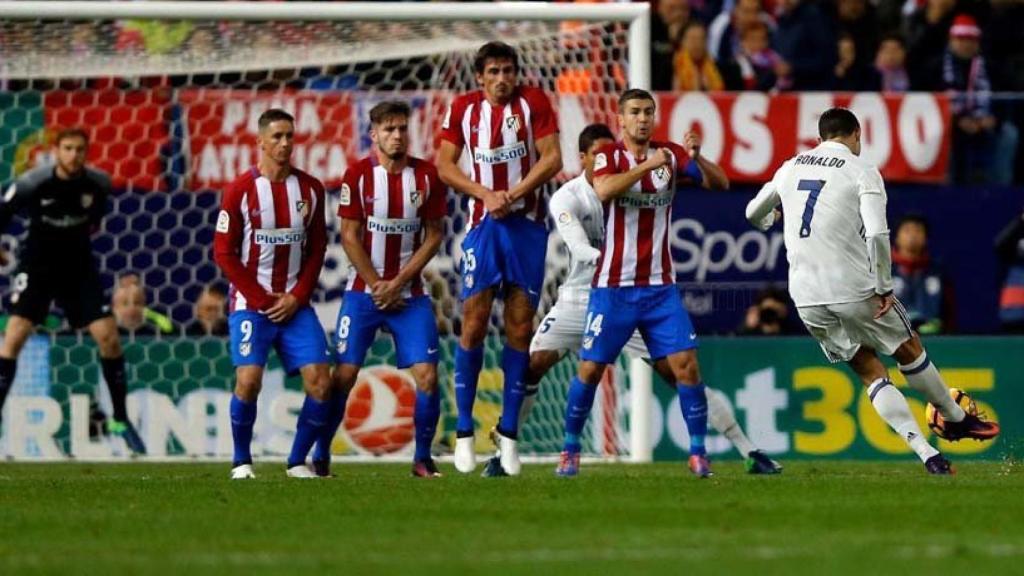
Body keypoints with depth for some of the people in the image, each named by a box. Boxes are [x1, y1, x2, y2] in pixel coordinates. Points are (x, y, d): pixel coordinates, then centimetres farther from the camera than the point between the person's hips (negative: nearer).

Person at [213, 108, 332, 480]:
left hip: (295, 305, 3)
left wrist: (296, 297, -3)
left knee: (319, 381, -9)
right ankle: (241, 461, -1)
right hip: (250, 305, -3)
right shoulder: (241, 190, -4)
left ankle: (298, 461, 6)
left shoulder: (310, 189, 6)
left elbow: (317, 249, 10)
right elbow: (224, 253, -4)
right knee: (249, 379, -19)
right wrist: (263, 301, -8)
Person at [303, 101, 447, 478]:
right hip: (363, 289, -1)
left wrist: (397, 284, -7)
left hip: (410, 292, 1)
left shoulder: (427, 176, -1)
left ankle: (423, 458, 4)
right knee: (344, 374, -5)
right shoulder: (358, 175, -5)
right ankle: (320, 456, 6)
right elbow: (350, 237, -4)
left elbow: (434, 235, 1)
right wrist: (377, 285, -9)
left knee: (426, 374, -8)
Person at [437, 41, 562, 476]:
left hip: (527, 224, 0)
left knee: (520, 327, 1)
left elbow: (551, 159, -4)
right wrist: (486, 195, -9)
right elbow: (445, 166, 5)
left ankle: (508, 431, 8)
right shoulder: (464, 109, 3)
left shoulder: (533, 103, -1)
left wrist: (514, 194, -14)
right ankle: (464, 432, 1)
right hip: (484, 224, 0)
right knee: (474, 322, -6)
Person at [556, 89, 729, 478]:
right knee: (590, 369, 0)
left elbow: (720, 183, -2)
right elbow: (603, 190, -23)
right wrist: (648, 165, -27)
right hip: (613, 287, -2)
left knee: (685, 365, -8)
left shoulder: (671, 156, 5)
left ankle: (698, 453, -1)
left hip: (660, 287, 2)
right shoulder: (609, 156, -2)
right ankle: (570, 451, 14)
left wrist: (697, 158, -20)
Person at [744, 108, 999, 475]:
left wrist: (771, 221, 51)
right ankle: (956, 420, 34)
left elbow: (754, 214, 28)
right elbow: (877, 233, -18)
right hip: (854, 289, -5)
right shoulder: (862, 171, -4)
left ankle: (925, 452, 2)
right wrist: (884, 288, -9)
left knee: (870, 372, 11)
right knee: (910, 351, 19)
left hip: (807, 299, 5)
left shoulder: (790, 168, 12)